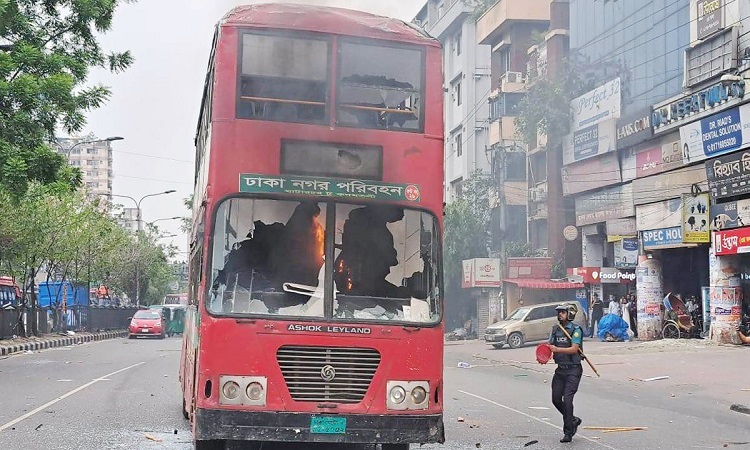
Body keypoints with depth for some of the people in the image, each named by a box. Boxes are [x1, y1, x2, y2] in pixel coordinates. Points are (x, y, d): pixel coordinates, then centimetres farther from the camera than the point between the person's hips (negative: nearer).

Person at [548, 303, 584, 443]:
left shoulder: (576, 330, -10)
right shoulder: (556, 329, 10)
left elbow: (574, 349, -20)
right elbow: (550, 346, 9)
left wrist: (557, 349, -32)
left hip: (573, 370, -7)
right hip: (560, 369, 7)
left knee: (567, 399, -14)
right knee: (556, 399, 8)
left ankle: (568, 432, -7)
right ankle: (573, 420, 30)